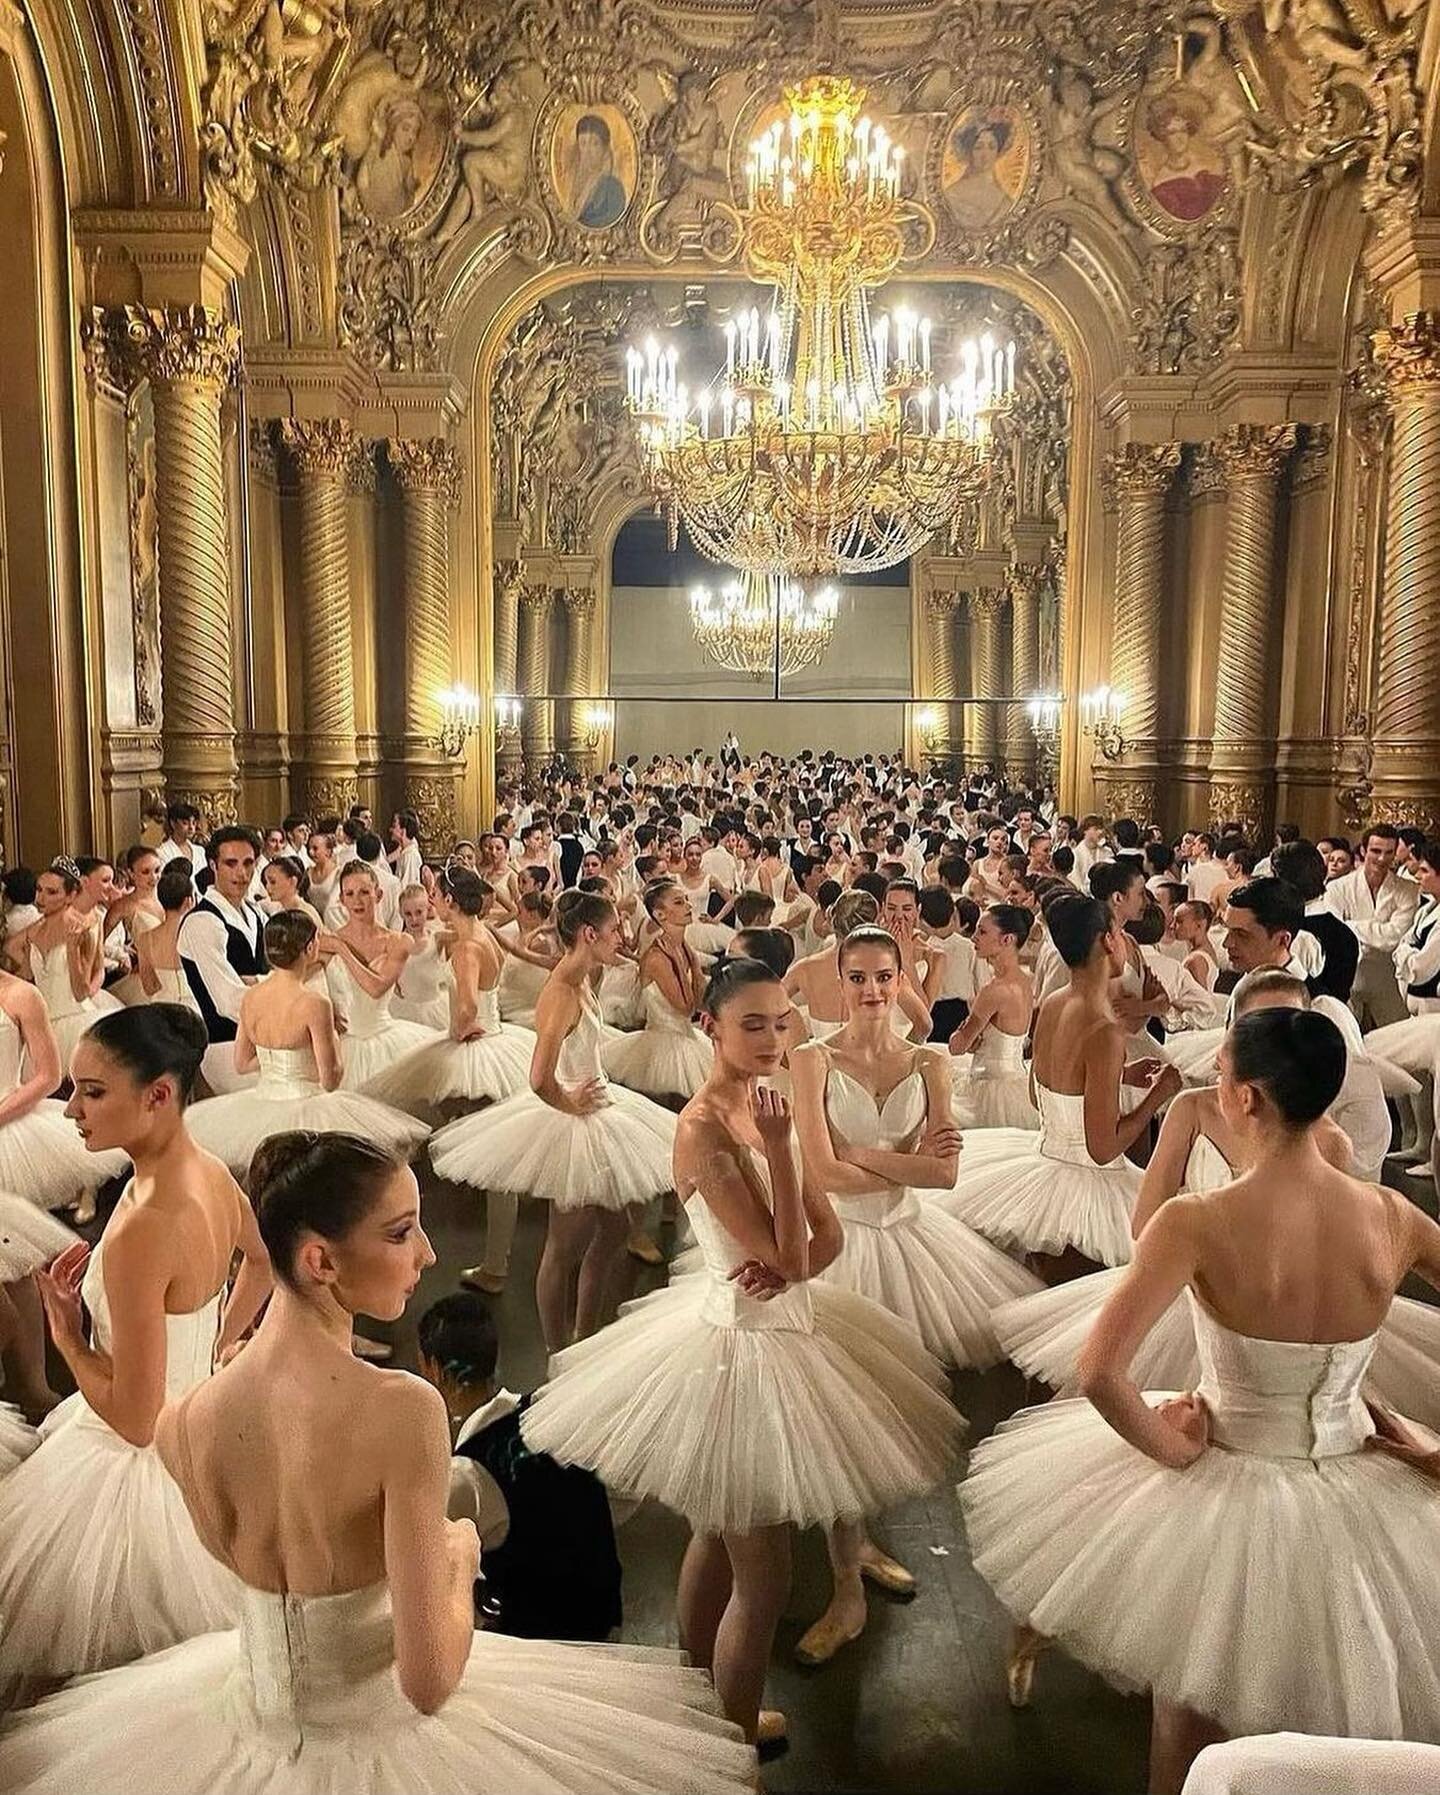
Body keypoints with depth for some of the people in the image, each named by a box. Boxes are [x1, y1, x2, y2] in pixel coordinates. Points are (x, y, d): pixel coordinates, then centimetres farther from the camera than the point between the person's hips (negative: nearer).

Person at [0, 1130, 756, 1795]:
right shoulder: (401, 1409, -32)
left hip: (252, 1729, 3)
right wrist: (461, 1555, -10)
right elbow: (429, 1682, -27)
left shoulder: (184, 1419, -16)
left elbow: (245, 1569, 4)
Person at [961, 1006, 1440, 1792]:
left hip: (1229, 1489, -3)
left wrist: (1171, 1449, -14)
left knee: (1190, 1702, 27)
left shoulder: (1197, 1222, -26)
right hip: (1357, 1499, 3)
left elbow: (1099, 1374, -31)